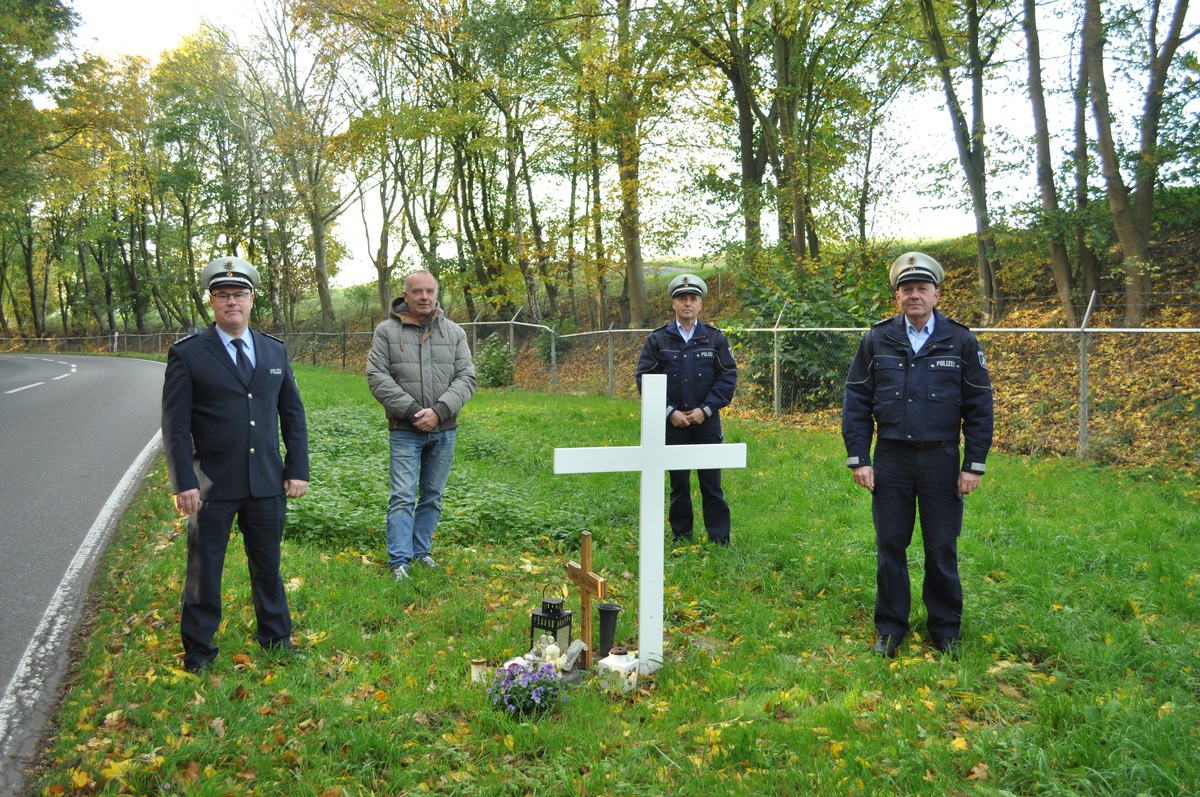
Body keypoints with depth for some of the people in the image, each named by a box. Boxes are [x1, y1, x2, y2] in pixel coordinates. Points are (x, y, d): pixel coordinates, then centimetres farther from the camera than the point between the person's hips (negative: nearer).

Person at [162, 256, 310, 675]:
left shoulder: (275, 351, 7)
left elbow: (293, 414, 10)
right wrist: (184, 482, -12)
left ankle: (276, 639, 32)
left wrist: (298, 469, 4)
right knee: (204, 569, 9)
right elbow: (175, 424, -6)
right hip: (213, 483, -3)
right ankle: (199, 652, 25)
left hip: (268, 482, 3)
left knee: (268, 565, 16)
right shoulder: (187, 354, -5)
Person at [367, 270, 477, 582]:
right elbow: (377, 376, -8)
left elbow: (466, 377, -1)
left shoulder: (454, 332, 4)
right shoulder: (387, 331, -2)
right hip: (405, 431, -3)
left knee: (433, 496, 12)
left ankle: (421, 550, 25)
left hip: (444, 431, 3)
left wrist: (439, 411, -15)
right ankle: (399, 560, 1)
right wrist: (411, 410, -16)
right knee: (403, 496, -4)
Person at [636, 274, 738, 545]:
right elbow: (645, 378, -1)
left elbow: (728, 377, 1)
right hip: (672, 422, 0)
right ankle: (681, 540, 19)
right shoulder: (658, 339, 2)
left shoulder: (715, 338, 4)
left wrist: (705, 409, -9)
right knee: (678, 484, 8)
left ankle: (720, 541, 11)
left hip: (707, 421, 0)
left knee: (712, 484, 3)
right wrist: (670, 411, -9)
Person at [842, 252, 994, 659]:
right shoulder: (877, 340, 1)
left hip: (942, 461, -1)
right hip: (890, 460, 1)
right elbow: (856, 401, 3)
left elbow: (980, 407, 2)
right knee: (889, 548, 8)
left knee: (943, 549, 8)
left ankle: (947, 630, 24)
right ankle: (890, 629, 21)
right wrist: (858, 459, -3)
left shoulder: (961, 341, 0)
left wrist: (974, 465, -3)